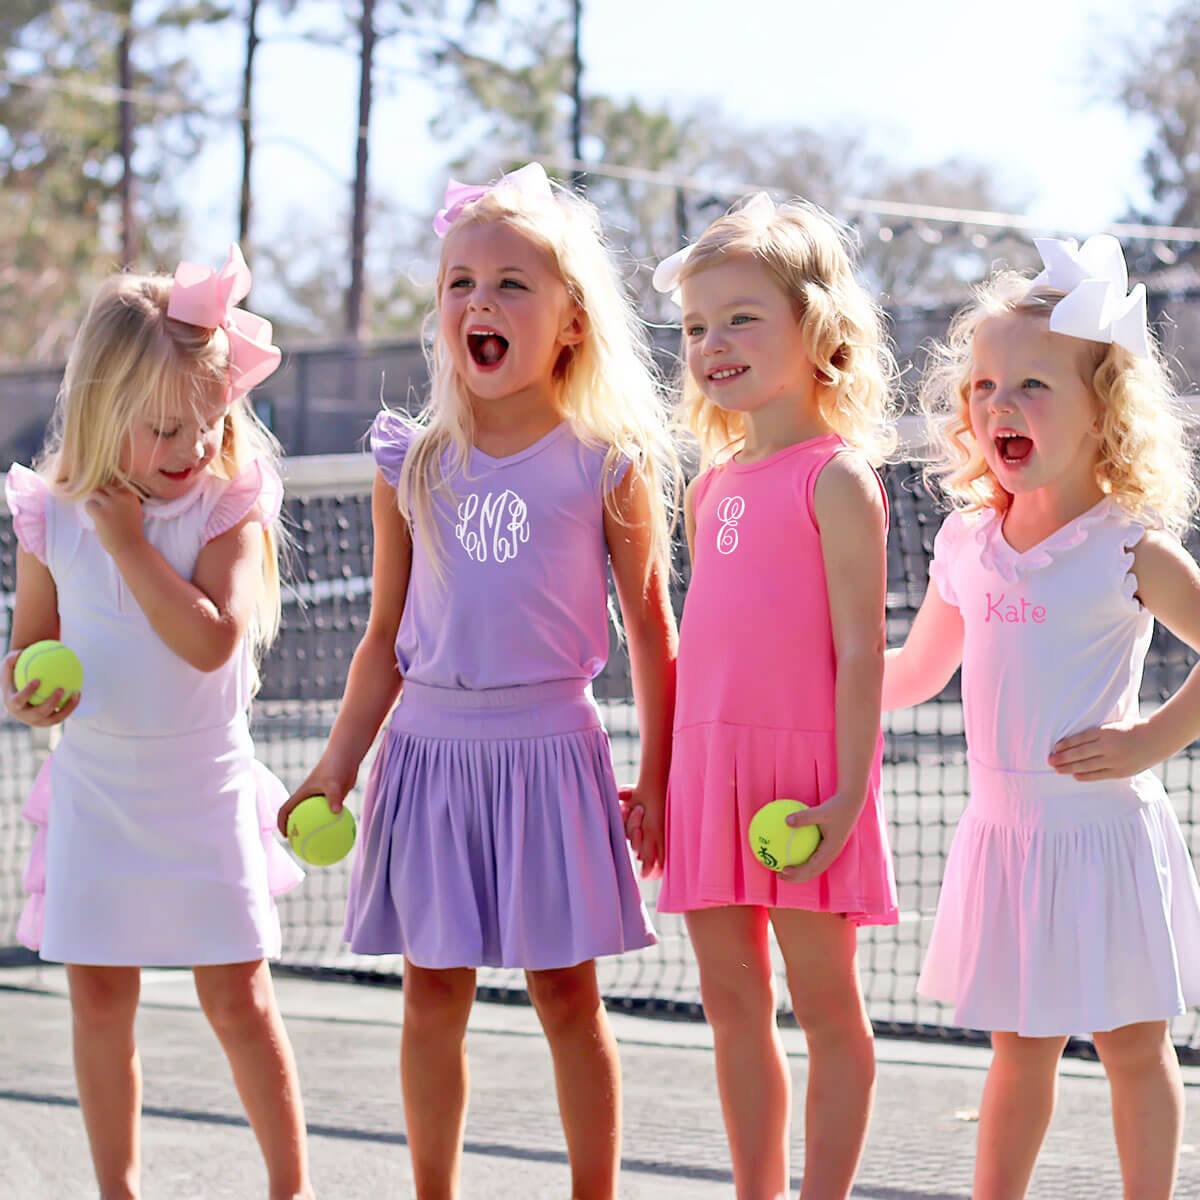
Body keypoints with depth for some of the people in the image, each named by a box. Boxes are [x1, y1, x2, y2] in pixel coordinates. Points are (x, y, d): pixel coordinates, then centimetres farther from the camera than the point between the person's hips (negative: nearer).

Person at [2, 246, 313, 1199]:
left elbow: (210, 639, -24)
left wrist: (129, 542, -22)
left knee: (237, 997, 1)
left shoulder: (229, 509, -10)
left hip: (202, 794, -3)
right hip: (94, 792, 3)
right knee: (100, 999, 7)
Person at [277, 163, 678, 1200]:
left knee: (567, 994, 4)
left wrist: (657, 777, -2)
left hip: (549, 746, -3)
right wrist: (337, 764, 6)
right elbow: (387, 637, 10)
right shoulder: (412, 465, 4)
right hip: (431, 746, 3)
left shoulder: (606, 466, -5)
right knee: (434, 994, 7)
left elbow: (649, 627, 0)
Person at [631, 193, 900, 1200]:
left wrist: (845, 795, -18)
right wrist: (664, 783, 16)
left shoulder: (836, 477, -8)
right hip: (711, 770, 7)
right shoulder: (711, 487, 14)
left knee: (826, 1005, 2)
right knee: (732, 1003, 10)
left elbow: (860, 649, -12)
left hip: (801, 773, -7)